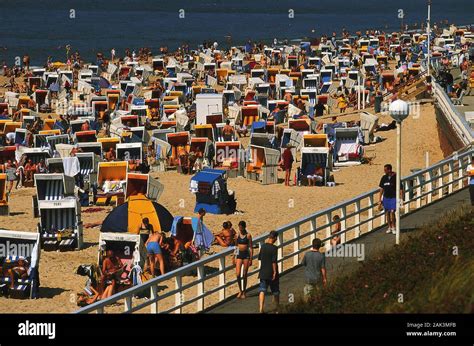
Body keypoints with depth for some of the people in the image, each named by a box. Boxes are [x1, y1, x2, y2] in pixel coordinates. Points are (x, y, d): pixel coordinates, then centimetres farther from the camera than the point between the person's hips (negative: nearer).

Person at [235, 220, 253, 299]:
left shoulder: (248, 236, -4)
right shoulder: (237, 235, 5)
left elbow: (251, 248, -3)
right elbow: (236, 246, 12)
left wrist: (251, 259, -7)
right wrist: (234, 258, 10)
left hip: (246, 255, -2)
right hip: (239, 255, 2)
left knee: (244, 275, 3)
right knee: (238, 274, -8)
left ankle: (244, 292, 13)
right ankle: (240, 290, 11)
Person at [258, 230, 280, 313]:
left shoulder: (263, 246, 2)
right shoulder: (274, 248, -16)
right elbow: (274, 261, -19)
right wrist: (275, 272, -14)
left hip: (263, 272, 4)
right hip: (271, 273, -4)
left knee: (262, 290, 0)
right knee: (275, 291, 13)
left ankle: (261, 308, -15)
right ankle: (277, 307, 27)